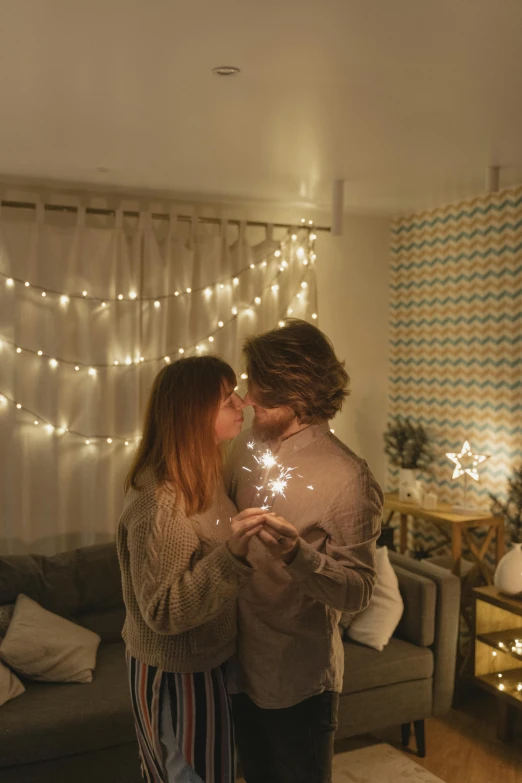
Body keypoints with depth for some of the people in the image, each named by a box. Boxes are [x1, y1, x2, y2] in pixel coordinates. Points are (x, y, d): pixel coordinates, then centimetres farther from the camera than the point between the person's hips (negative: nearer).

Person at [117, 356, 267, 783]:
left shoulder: (202, 476, -1)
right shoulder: (158, 501, -30)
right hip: (177, 675, -8)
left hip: (202, 663, 8)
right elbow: (162, 611, -30)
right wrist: (232, 553, -39)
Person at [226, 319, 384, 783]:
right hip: (240, 663, 6)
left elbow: (359, 591, -22)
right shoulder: (247, 450, -2)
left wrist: (297, 556, -37)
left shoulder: (346, 477, -21)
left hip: (298, 679, -6)